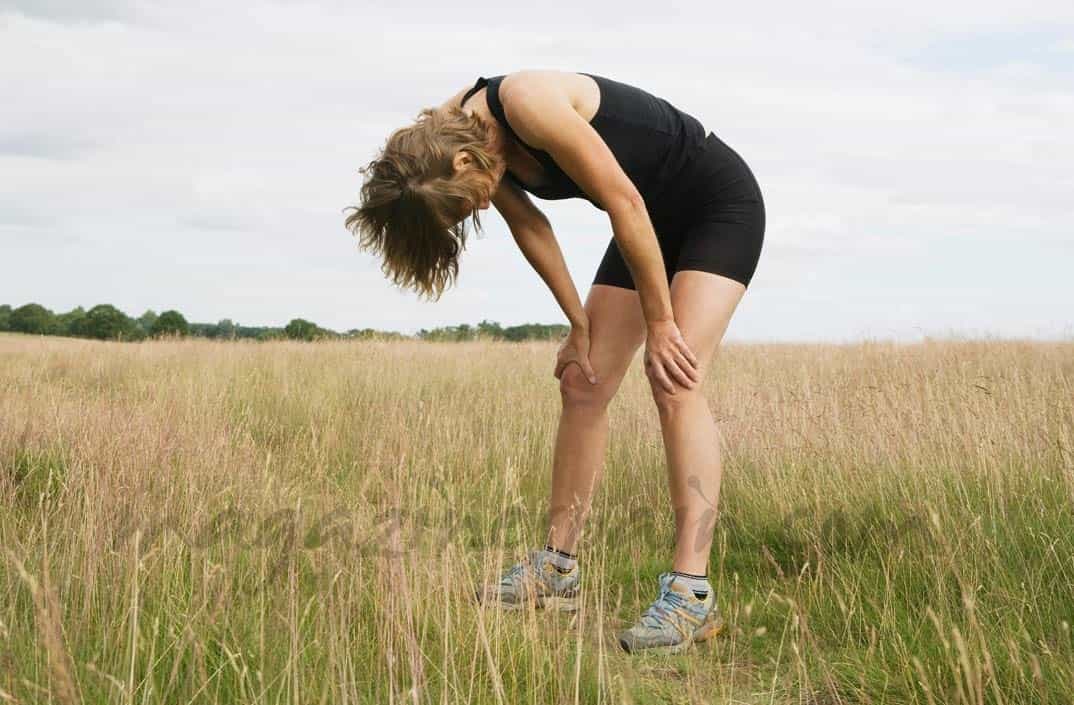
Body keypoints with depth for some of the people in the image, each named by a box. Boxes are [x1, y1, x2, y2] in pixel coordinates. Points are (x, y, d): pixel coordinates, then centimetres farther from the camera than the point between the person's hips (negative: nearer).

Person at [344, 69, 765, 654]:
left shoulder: (528, 104, -32)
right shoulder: (461, 138, -8)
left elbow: (624, 202, -29)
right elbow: (530, 228, 4)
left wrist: (660, 324, -22)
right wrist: (579, 327, 4)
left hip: (720, 201, -8)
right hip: (653, 220, 8)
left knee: (675, 384, -22)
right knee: (583, 383, 2)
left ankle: (691, 592, -26)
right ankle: (557, 569, 9)